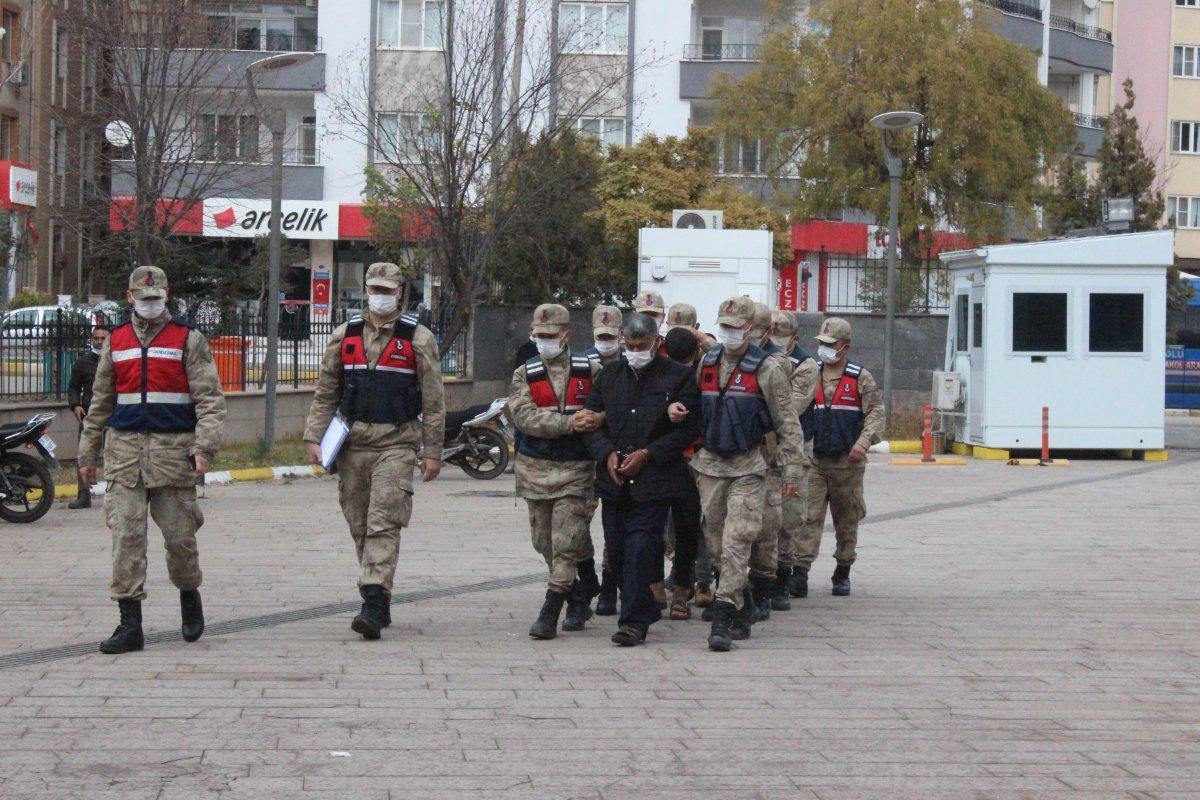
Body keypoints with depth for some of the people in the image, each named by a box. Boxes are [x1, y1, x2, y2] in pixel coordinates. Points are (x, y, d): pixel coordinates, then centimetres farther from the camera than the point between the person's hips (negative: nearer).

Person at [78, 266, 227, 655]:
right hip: (125, 451, 3)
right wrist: (88, 453, 18)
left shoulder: (188, 340, 3)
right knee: (125, 535, -5)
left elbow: (210, 399, -3)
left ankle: (189, 594, 31)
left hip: (173, 448, -2)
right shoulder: (116, 341, 14)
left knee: (179, 534, 2)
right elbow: (100, 402, 20)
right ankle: (130, 623, -2)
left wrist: (204, 447, -16)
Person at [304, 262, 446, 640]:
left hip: (397, 444, -4)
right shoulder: (344, 336, 11)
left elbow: (434, 400, 3)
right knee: (360, 526, 7)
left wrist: (432, 451, -1)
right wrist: (314, 438, 4)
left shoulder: (418, 338, 3)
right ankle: (377, 603, 18)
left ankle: (374, 605, -20)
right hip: (352, 444, 4)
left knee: (384, 524, -14)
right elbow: (325, 393, 13)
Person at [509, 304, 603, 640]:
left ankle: (549, 614, -7)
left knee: (566, 542, -10)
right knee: (545, 542, 9)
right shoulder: (524, 375, 5)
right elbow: (526, 417, -10)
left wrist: (596, 421, -15)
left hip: (576, 470, -3)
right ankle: (580, 599, 26)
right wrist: (570, 423, -19)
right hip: (536, 470, 3)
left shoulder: (590, 371, 3)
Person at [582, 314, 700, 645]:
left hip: (654, 480, -5)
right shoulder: (609, 376, 11)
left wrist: (647, 454, -12)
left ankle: (634, 621, -8)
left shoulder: (679, 377, -2)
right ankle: (646, 610, 24)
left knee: (640, 547, -11)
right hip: (614, 481, 5)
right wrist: (607, 454, -5)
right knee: (617, 549, 8)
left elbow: (687, 430, -5)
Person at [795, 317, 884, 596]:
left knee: (846, 520, 9)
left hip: (847, 461, -1)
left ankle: (842, 573, 22)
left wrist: (863, 442, -19)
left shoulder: (861, 379, 3)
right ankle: (800, 571, -14)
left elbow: (875, 413, -3)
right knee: (808, 516, -10)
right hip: (812, 459, 1)